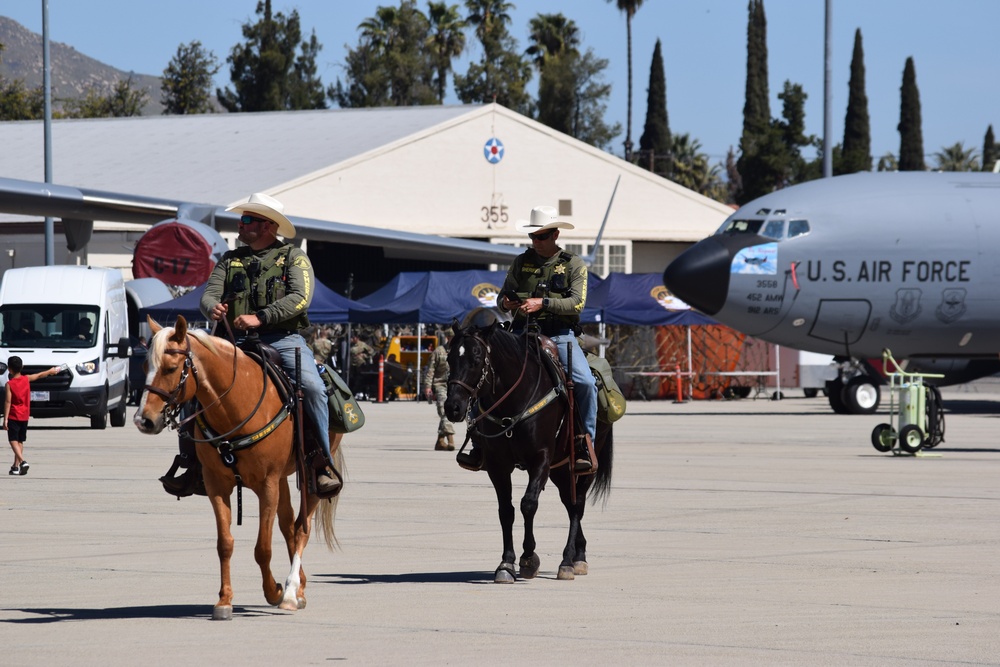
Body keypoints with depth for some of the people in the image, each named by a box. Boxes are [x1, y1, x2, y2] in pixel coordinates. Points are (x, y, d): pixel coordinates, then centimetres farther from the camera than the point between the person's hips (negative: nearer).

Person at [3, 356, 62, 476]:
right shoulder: (26, 379, 0)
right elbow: (39, 375, 18)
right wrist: (50, 371, 36)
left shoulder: (9, 384, -13)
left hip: (13, 416, -5)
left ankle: (22, 461, -28)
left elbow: (8, 402, -16)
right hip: (24, 416, 5)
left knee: (13, 440, -8)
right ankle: (16, 466, 15)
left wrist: (5, 419, -14)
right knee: (20, 441, 14)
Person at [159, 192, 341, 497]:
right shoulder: (229, 260, 20)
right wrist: (213, 308, -18)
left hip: (284, 340, -4)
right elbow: (210, 293, 8)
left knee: (312, 386, -30)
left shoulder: (294, 257, 7)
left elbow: (300, 298, -8)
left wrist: (260, 318, -21)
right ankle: (191, 463, -5)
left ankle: (324, 464, -22)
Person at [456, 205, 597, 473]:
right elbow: (503, 298, 16)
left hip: (560, 335, -3)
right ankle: (480, 444, -9)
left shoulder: (574, 265, 5)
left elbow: (577, 303, -9)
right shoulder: (521, 262, 13)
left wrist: (543, 303, -22)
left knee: (585, 382, -26)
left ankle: (585, 444, -12)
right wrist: (505, 303, -10)